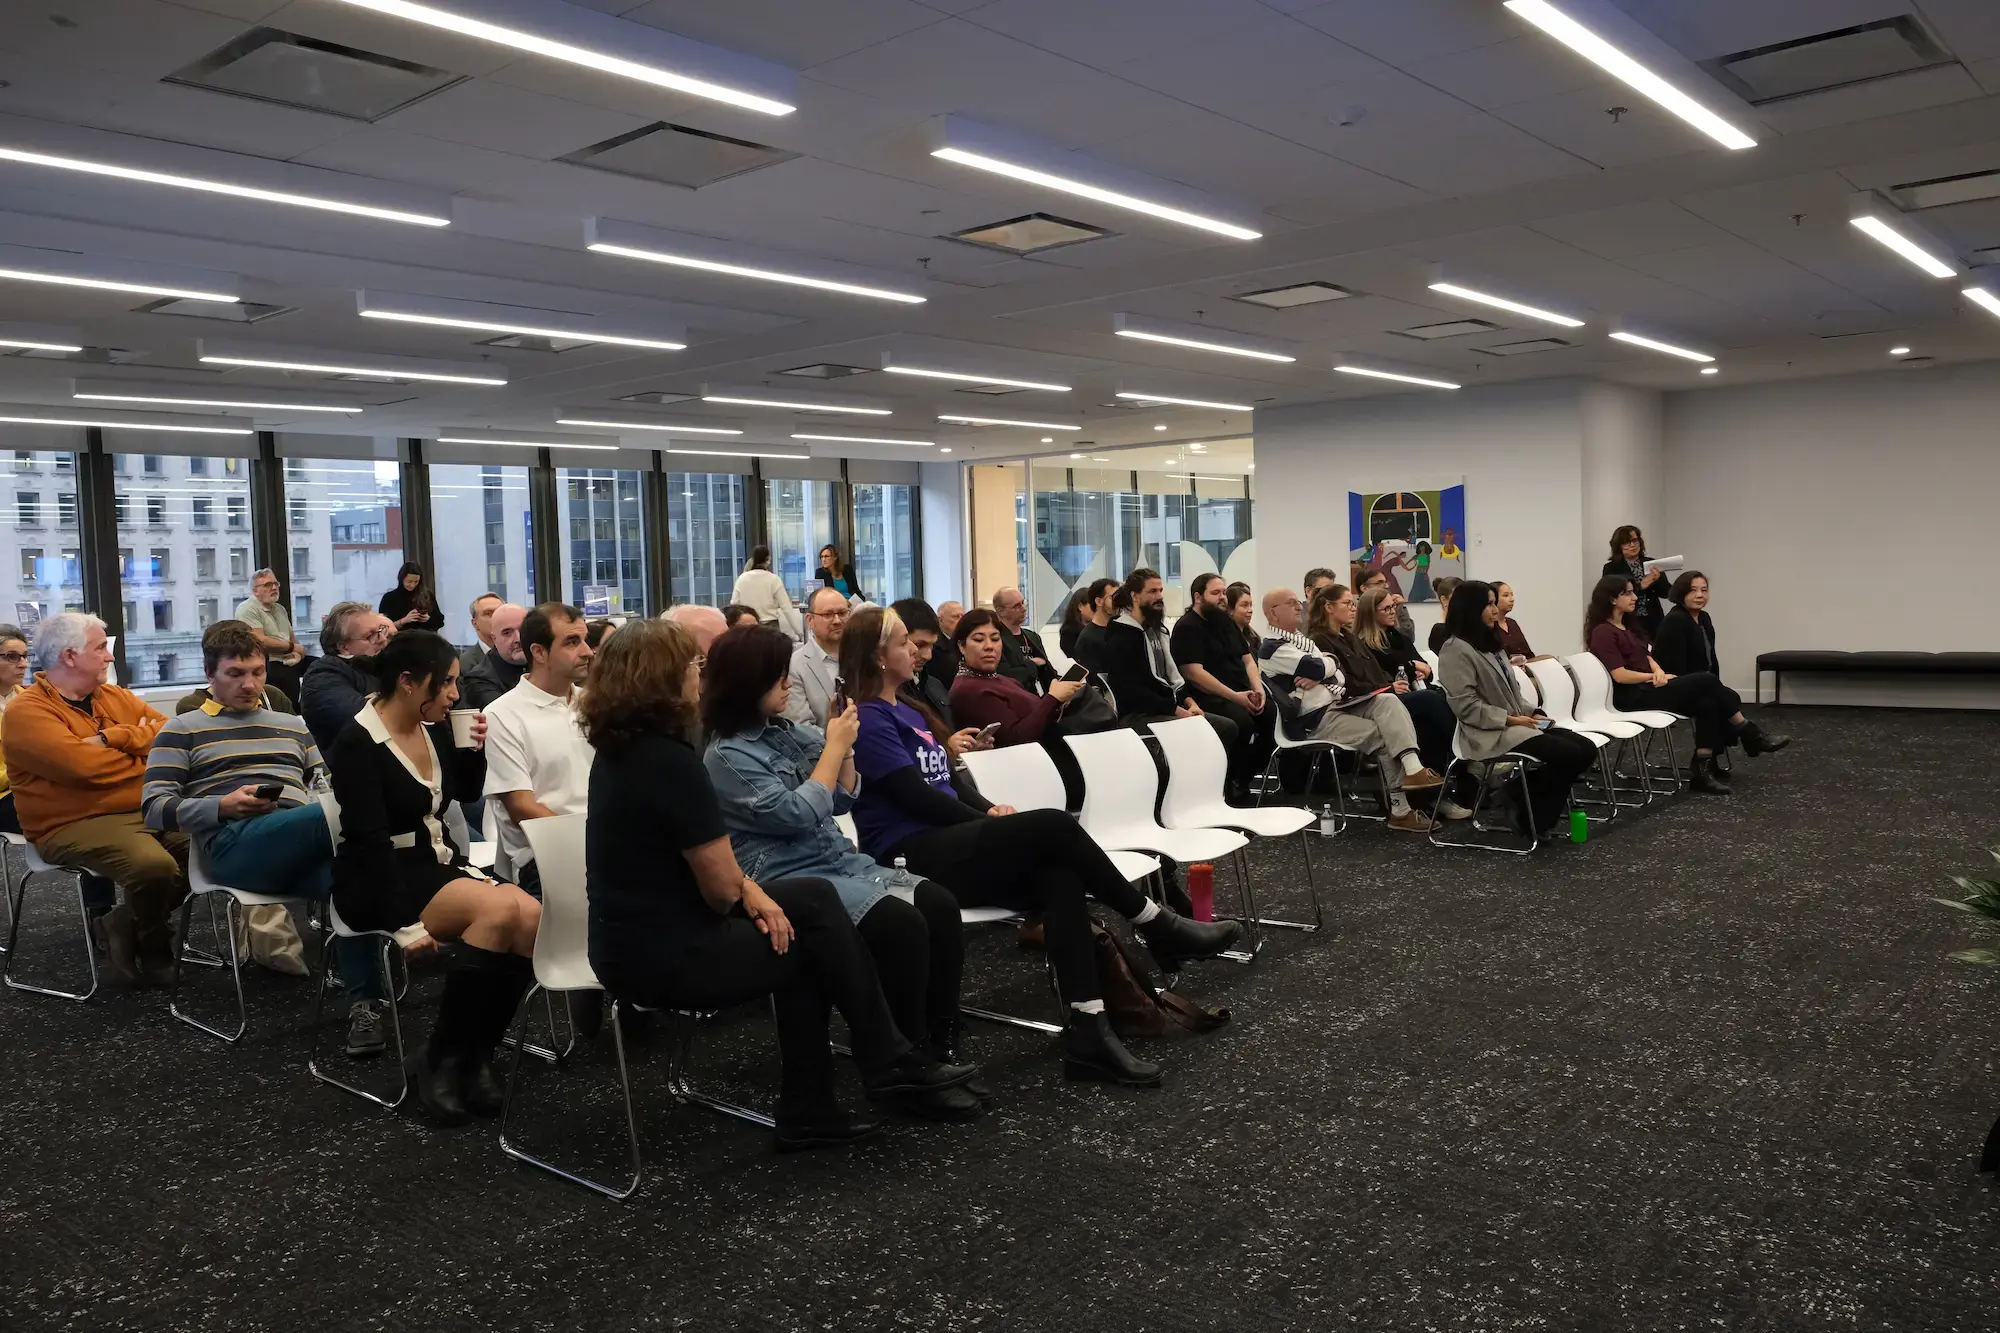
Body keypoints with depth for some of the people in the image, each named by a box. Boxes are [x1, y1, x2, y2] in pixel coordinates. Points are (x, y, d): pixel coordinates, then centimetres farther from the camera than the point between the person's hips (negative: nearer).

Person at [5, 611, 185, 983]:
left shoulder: (116, 697, 17)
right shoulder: (26, 711, -6)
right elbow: (85, 766, -21)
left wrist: (114, 738, -11)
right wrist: (142, 748, -3)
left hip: (147, 812, 7)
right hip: (77, 824, -7)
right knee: (154, 866, -33)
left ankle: (130, 922, 5)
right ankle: (152, 948, -1)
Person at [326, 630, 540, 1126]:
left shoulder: (434, 727, 6)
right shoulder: (357, 743, -13)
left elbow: (466, 793, 23)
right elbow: (369, 841, -19)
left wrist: (474, 748, 2)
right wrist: (405, 922, -24)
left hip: (439, 862, 7)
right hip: (380, 881, -7)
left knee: (531, 916, -21)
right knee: (500, 910, -31)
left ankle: (473, 1056, -10)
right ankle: (439, 1060, -17)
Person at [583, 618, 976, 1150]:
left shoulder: (620, 748, 7)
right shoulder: (668, 761, -23)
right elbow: (721, 886, -18)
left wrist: (745, 889, -1)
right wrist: (749, 893, 5)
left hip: (637, 937, 9)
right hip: (665, 957, -9)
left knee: (814, 898, 12)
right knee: (818, 937, 4)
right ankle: (888, 1062, 24)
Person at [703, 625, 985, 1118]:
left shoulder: (787, 730, 13)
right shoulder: (725, 756, -8)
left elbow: (841, 800, 20)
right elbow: (798, 815, -17)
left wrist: (843, 741, 5)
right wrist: (834, 745, -9)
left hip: (841, 862, 7)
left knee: (939, 905, -16)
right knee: (902, 924, -29)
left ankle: (943, 1050, -10)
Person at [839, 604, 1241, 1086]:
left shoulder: (906, 713, 21)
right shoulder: (869, 721, -8)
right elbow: (917, 798, -14)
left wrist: (991, 811, 1)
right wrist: (989, 820, -7)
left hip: (948, 844, 8)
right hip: (912, 859, -8)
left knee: (1058, 875, -21)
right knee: (1054, 827, -23)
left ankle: (1088, 1031, -29)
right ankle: (1160, 926, -9)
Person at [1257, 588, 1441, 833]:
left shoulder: (1302, 640, 20)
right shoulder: (1272, 648, -9)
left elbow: (1339, 676, 12)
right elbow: (1317, 668, -20)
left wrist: (1319, 676, -11)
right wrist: (1329, 661, 3)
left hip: (1338, 703, 8)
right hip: (1314, 720, -8)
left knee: (1386, 701, -15)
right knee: (1384, 737, -16)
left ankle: (1413, 770, -25)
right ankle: (1400, 810, -11)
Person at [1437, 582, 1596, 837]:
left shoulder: (1491, 644, 20)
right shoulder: (1456, 650, -11)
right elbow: (1465, 706, -18)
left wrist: (1532, 713, 4)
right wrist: (1510, 719, -18)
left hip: (1518, 724, 10)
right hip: (1492, 733, -10)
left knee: (1586, 749, -7)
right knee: (1569, 754, -22)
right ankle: (1530, 818, -5)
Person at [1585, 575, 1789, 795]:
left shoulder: (1626, 626, 20)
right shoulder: (1603, 632, -11)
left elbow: (1647, 657, 16)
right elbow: (1620, 675, -18)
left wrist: (1658, 672, -7)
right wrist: (1657, 677, -8)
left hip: (1648, 688, 9)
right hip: (1633, 696, -9)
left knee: (1707, 702, -15)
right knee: (1707, 681, -17)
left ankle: (1703, 769, -16)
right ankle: (1751, 736, -4)